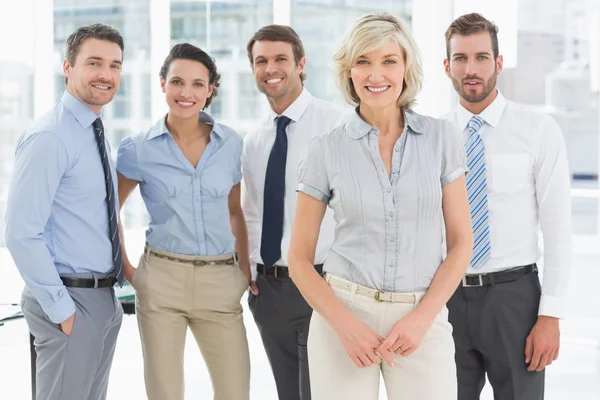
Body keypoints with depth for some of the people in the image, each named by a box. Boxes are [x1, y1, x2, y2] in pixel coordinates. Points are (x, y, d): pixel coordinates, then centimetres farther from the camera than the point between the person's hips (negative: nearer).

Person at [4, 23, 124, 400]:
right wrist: (60, 308, -19)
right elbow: (21, 233, -22)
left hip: (104, 298, 9)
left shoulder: (97, 135, 11)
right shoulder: (49, 138, -17)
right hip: (73, 299, -9)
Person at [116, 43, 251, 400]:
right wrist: (127, 269, 4)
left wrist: (245, 269, 9)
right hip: (162, 280, -2)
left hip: (221, 281, 2)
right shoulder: (139, 150, -2)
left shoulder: (231, 144, 4)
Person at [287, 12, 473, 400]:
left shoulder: (441, 138, 1)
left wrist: (422, 317, -9)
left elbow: (461, 241, 3)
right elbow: (300, 259, 3)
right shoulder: (325, 151, -1)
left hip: (422, 320, 0)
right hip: (343, 314, 0)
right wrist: (344, 324, -10)